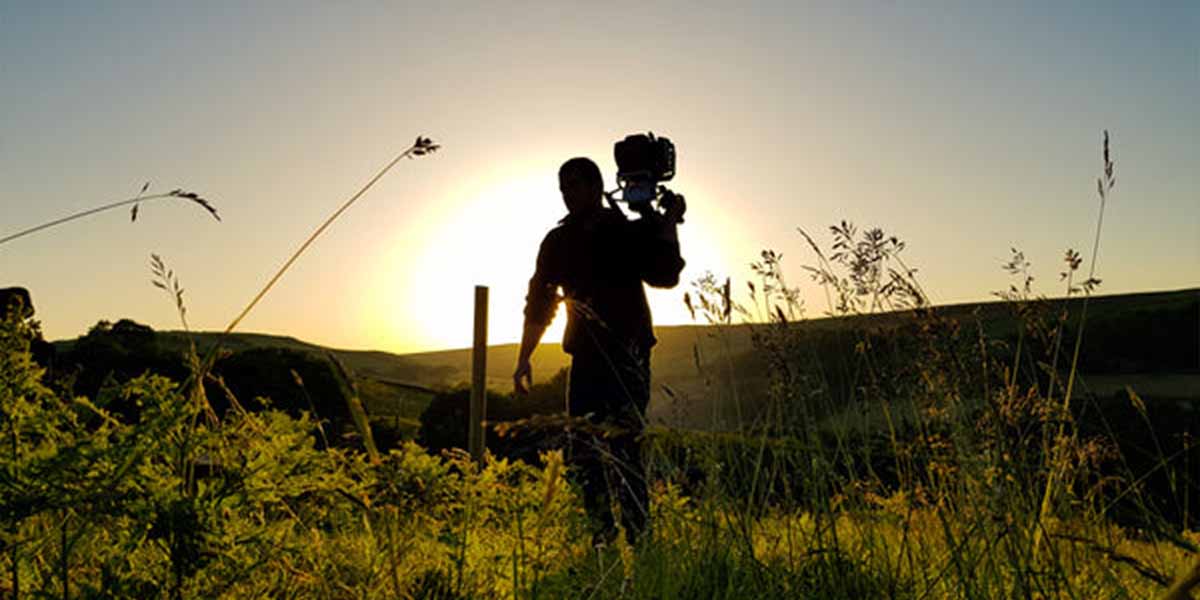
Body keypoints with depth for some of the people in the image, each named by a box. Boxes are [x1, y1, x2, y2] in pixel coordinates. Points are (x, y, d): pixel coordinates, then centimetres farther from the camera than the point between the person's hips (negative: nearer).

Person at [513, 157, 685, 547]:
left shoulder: (630, 232, 2)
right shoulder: (558, 241, 13)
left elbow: (664, 275, -12)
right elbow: (539, 302, 15)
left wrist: (668, 222, -13)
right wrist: (524, 359, 13)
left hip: (628, 358, -4)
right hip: (586, 359, 5)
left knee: (624, 449, -9)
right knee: (584, 452, 3)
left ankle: (638, 539, -1)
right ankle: (601, 537, 15)